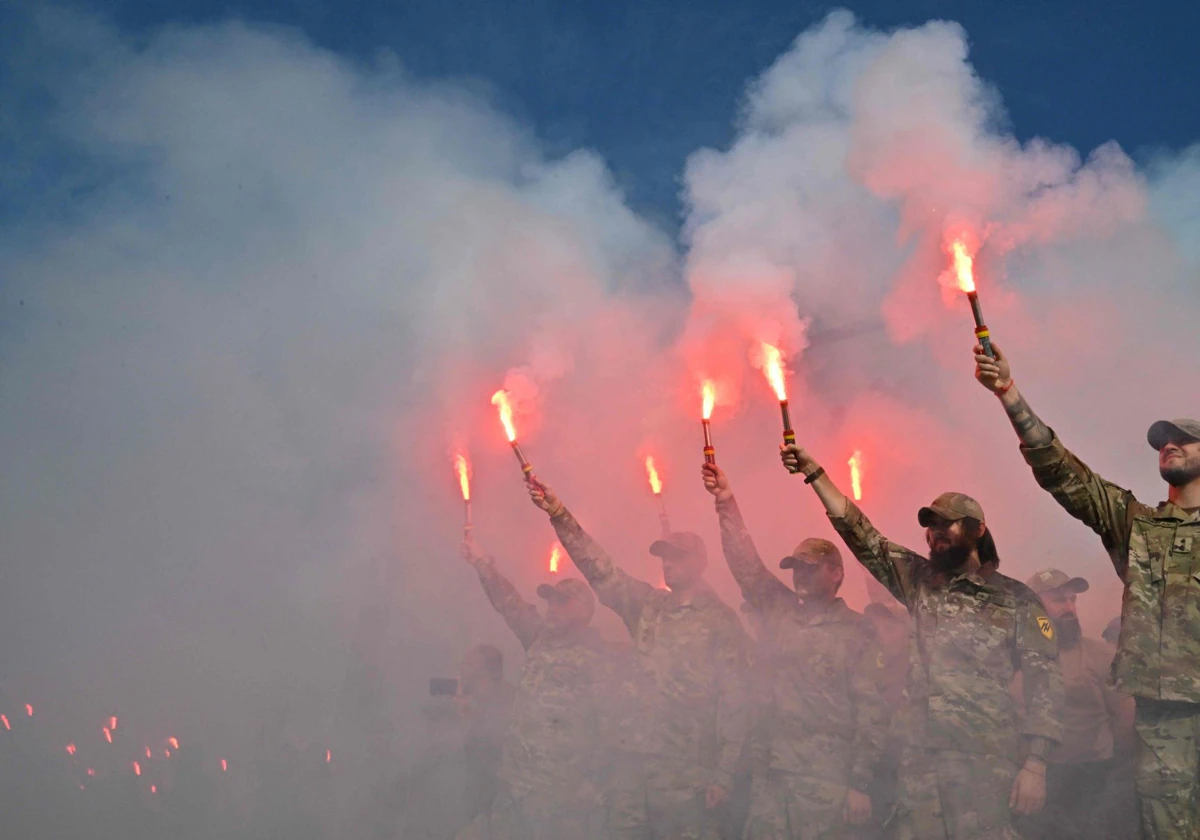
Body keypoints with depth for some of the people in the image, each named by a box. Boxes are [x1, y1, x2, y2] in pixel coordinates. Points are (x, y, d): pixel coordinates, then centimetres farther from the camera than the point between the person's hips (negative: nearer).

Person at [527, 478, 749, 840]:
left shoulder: (721, 621, -1)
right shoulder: (648, 606, 15)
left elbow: (733, 702, -6)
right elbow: (600, 569, 6)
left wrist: (724, 775, -11)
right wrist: (560, 516, -5)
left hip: (684, 770, -5)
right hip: (630, 758, 5)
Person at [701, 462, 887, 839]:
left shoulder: (858, 633, 0)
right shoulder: (781, 613, 13)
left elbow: (871, 711, -4)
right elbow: (748, 567, 4)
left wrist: (860, 784, -11)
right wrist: (726, 503, -6)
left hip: (825, 780, -4)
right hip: (772, 772, 4)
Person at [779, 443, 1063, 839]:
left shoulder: (1017, 599, 1)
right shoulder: (919, 581, 13)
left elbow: (1044, 682, -3)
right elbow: (859, 533, 9)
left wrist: (1034, 763, -12)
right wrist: (814, 472, 1)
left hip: (986, 759, -4)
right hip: (918, 755, 4)